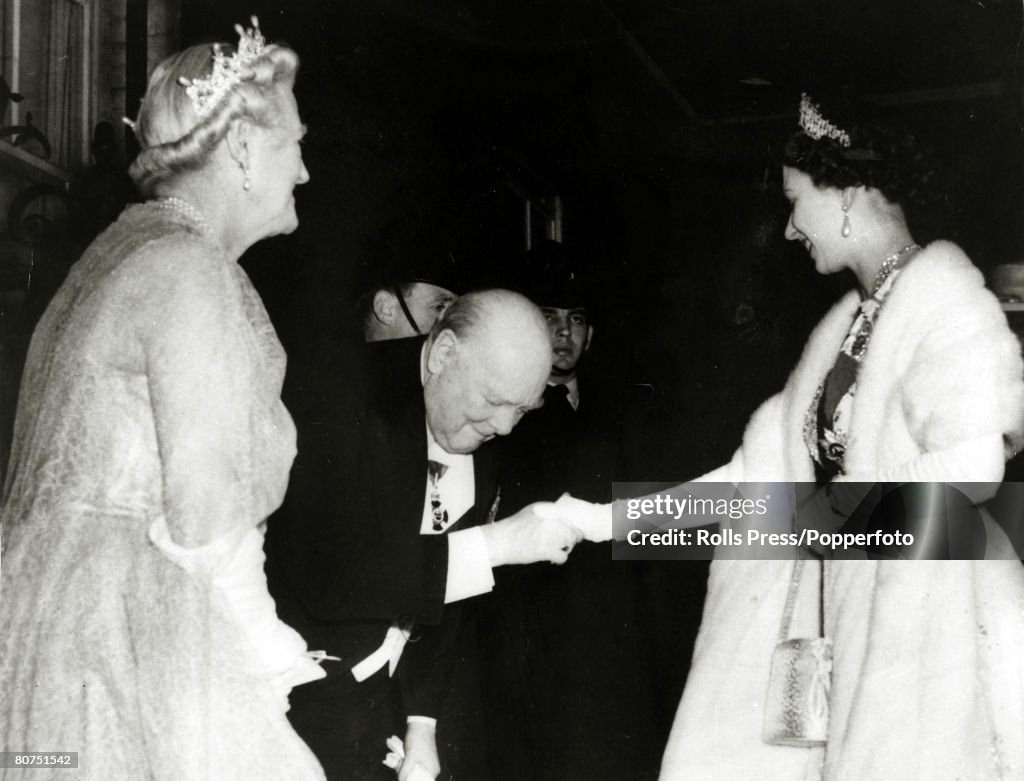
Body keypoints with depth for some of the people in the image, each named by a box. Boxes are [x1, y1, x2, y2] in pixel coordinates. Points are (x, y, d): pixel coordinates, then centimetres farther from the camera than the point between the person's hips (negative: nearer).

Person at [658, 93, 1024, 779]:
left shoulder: (940, 292, -9)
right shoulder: (848, 321, 15)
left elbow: (967, 470, -20)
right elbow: (767, 466, 14)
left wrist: (827, 501, -8)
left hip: (931, 612, -7)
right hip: (848, 606, 8)